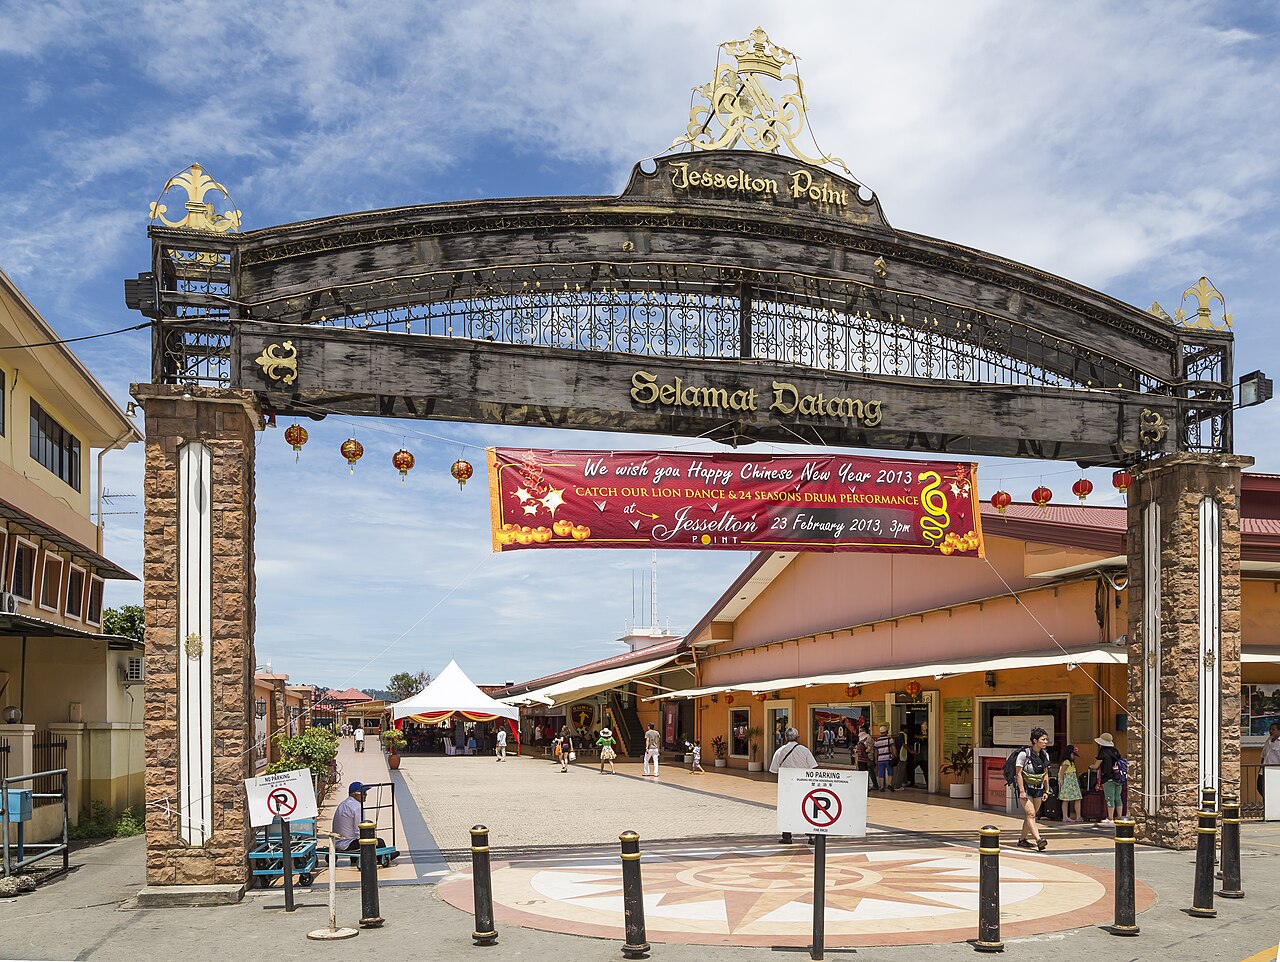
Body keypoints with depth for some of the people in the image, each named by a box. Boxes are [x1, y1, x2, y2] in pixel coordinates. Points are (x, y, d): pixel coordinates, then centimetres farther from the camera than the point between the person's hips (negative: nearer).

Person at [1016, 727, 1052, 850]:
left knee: (1030, 816, 9)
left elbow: (1045, 774, 13)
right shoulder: (1024, 753, -14)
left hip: (1038, 789, 7)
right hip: (1025, 788, -7)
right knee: (1030, 814, -17)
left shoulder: (1045, 755, 5)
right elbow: (1019, 773, -14)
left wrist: (1046, 791, 10)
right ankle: (1039, 840, -30)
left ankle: (1022, 839, 20)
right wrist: (1022, 791, -18)